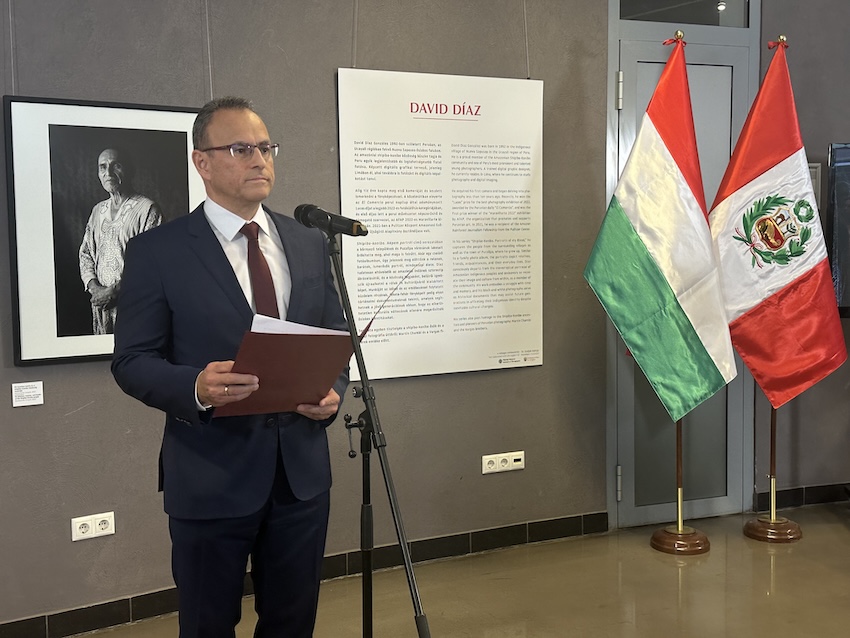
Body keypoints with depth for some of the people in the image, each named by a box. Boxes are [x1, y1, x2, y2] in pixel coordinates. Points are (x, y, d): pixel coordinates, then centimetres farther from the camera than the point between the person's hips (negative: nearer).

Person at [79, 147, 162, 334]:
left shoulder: (147, 209, -6)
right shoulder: (98, 211, 17)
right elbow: (85, 253, 18)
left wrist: (115, 290, -16)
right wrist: (93, 287, -1)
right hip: (100, 304, 6)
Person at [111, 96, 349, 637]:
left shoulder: (310, 244, 8)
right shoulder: (158, 251, -6)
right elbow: (132, 361, -6)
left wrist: (333, 393, -8)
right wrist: (195, 388, -26)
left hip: (302, 472, 4)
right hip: (211, 477, -4)